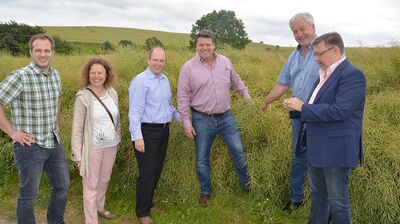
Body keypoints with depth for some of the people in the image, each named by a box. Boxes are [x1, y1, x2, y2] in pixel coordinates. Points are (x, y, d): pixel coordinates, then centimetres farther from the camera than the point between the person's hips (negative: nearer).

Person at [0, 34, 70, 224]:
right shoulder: (20, 77, -18)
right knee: (29, 195, 8)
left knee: (62, 186, 18)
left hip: (54, 142, 7)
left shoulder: (56, 75, 4)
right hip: (30, 146, -7)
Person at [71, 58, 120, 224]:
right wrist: (77, 154, -12)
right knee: (91, 185, 6)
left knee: (104, 181, 21)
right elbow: (77, 127, -12)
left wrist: (118, 139, 18)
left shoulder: (112, 93, 1)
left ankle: (99, 208, 44)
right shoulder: (83, 97, -14)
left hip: (111, 146, 5)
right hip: (93, 148, -5)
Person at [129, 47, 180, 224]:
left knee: (157, 170, 15)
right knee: (147, 172, -4)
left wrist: (181, 118, 14)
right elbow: (135, 111, -18)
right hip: (147, 132, -8)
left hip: (163, 130, 8)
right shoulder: (140, 81, -13)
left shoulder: (165, 80, 11)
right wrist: (137, 137, -23)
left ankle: (149, 203, 32)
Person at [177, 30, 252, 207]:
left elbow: (236, 81, 21)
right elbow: (183, 97, -7)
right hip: (202, 120, -2)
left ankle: (247, 185, 30)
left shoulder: (225, 62, 1)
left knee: (238, 151, 8)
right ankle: (205, 192, 31)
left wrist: (245, 93, 26)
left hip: (226, 117, 3)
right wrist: (186, 122, -9)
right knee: (202, 159, 9)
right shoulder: (188, 68, -8)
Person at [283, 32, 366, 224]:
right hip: (316, 148, 9)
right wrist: (297, 107, -1)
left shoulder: (352, 74, -17)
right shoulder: (325, 74, 11)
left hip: (336, 150, -9)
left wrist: (303, 107, -18)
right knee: (317, 194, 23)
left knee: (337, 201, 7)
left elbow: (339, 111, -27)